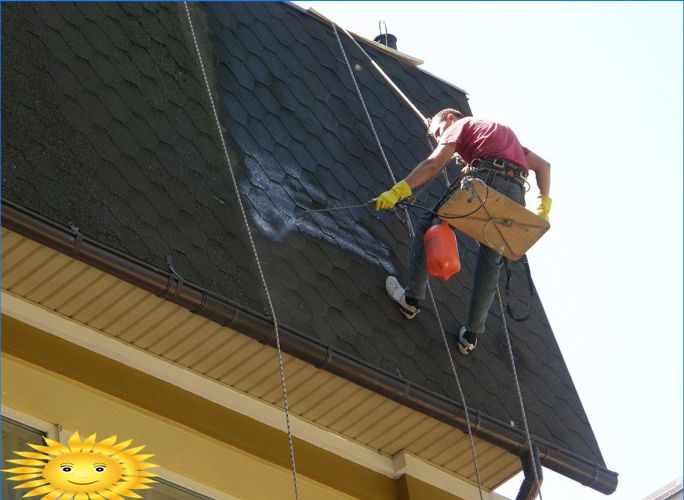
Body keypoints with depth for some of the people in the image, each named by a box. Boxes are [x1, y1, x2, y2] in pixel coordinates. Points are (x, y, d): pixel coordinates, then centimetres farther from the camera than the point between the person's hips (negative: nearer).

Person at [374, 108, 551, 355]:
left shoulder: (461, 125, 19)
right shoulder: (504, 133, 39)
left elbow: (434, 164, 2)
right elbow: (543, 165, 33)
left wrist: (397, 192, -5)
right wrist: (544, 204, 26)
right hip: (515, 193, 6)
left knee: (428, 226, 10)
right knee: (491, 263, 14)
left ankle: (412, 299, 8)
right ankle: (471, 335, 14)